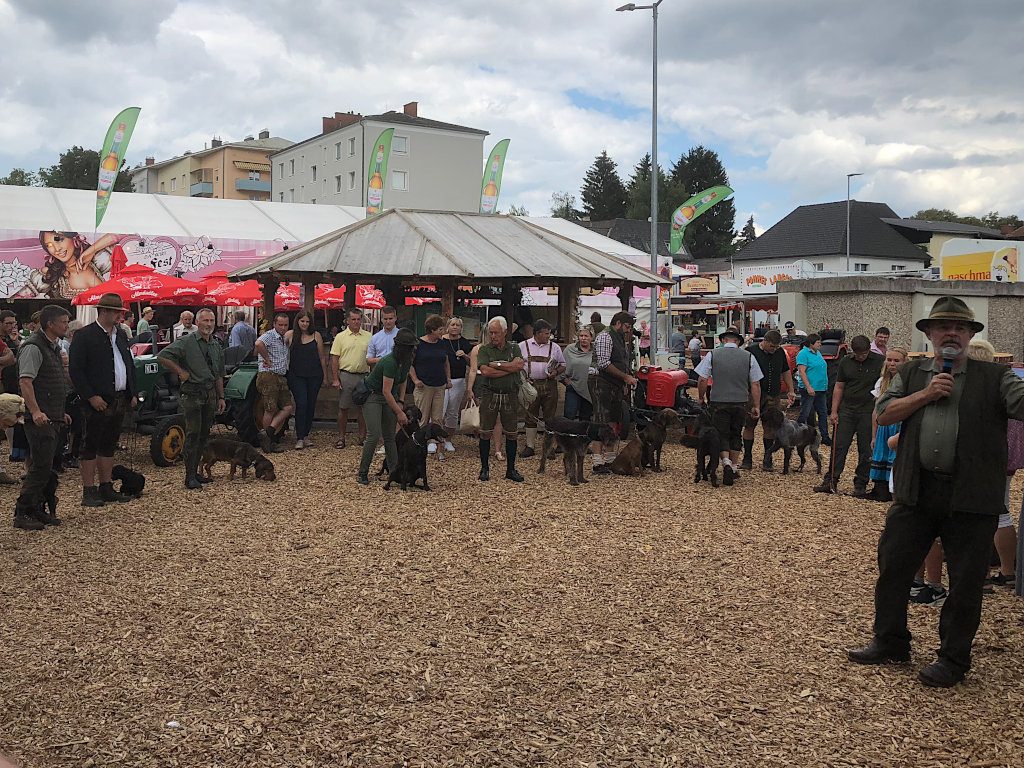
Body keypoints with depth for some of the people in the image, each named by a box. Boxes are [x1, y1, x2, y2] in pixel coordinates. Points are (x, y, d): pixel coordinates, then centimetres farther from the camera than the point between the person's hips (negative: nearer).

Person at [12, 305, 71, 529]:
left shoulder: (53, 347, 18)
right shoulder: (33, 347, -13)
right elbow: (25, 382, -21)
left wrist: (60, 412, 25)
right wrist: (35, 412, -29)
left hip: (52, 418, 10)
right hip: (40, 419, -10)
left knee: (47, 468, 12)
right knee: (41, 467, -9)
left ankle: (37, 510, 20)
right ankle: (22, 513, -2)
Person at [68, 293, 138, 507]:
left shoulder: (121, 334, 13)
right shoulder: (84, 336, -9)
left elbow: (129, 364, 19)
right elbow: (75, 369, -13)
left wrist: (133, 393, 11)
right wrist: (91, 397, -18)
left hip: (120, 400, 7)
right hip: (97, 401, -7)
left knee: (109, 445, 14)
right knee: (90, 447, 0)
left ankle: (106, 489, 21)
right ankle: (89, 492, 4)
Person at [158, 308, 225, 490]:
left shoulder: (217, 346, 13)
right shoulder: (187, 342, -8)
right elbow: (162, 356, -16)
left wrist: (221, 397, 15)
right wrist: (181, 372, -13)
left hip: (210, 393, 7)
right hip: (192, 393, -7)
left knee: (204, 434, 10)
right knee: (193, 434, -8)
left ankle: (195, 471, 20)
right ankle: (190, 478, -5)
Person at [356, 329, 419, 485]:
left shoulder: (406, 361, -3)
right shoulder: (390, 362, -29)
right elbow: (386, 392, -26)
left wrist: (401, 402, 2)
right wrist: (399, 413, -20)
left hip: (389, 399, 8)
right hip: (372, 397, -8)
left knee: (390, 436, 5)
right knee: (374, 435, -15)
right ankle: (362, 474, -6)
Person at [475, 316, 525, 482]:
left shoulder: (514, 348, 8)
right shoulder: (484, 349, 3)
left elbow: (519, 366, -11)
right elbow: (485, 371, -14)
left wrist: (496, 365, -12)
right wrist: (510, 368, -11)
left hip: (510, 395, 1)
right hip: (489, 394, -1)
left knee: (511, 433, 5)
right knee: (485, 432, 1)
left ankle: (511, 470, 15)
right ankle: (484, 468, 12)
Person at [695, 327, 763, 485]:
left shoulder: (712, 355, -3)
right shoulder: (748, 356, 1)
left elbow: (702, 379, -6)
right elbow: (755, 384, 1)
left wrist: (701, 398, 10)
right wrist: (756, 406, 7)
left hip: (719, 402, -2)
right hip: (740, 403, 2)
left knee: (722, 435, 6)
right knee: (736, 435, 17)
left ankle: (726, 462, -16)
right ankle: (734, 468, 19)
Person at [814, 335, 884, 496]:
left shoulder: (879, 362, -3)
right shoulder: (845, 362, 5)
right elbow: (839, 388, 9)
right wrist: (834, 411, 4)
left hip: (868, 411, -2)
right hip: (847, 409, 2)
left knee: (866, 450, 4)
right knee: (839, 446, 1)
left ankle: (860, 485, 13)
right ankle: (831, 482, 5)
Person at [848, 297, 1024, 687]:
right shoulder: (911, 374, 12)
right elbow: (884, 413, 3)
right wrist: (925, 395, -8)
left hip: (971, 496, -2)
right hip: (916, 491, 3)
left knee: (966, 582, 5)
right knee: (893, 567, 8)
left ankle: (953, 659, 21)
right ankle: (890, 643, 26)